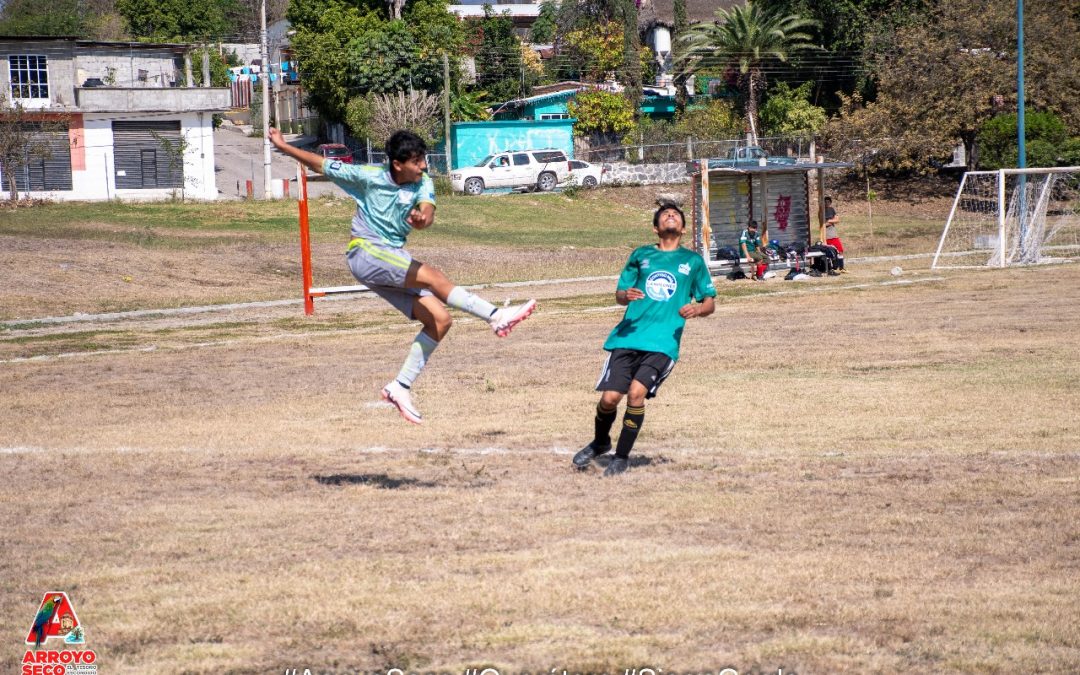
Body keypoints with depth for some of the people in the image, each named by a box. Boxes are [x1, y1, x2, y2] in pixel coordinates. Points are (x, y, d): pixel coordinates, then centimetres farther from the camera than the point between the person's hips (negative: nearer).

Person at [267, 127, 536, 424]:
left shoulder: (423, 183, 0)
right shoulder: (369, 177, -9)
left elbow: (428, 211, -20)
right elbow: (321, 164, 1)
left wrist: (423, 218, -44)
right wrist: (283, 146, 2)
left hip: (394, 260, 6)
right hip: (365, 253, -6)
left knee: (439, 320, -6)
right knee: (432, 276, -28)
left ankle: (401, 387, -1)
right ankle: (496, 316, -34)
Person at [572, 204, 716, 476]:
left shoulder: (693, 260, 13)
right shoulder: (641, 255, 16)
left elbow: (710, 302, 15)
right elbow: (619, 293, 18)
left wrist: (697, 309, -9)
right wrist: (625, 295, -7)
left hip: (663, 342, -2)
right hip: (628, 338, 2)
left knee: (637, 391, -22)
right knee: (610, 397, -8)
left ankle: (622, 456, -5)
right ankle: (600, 443, 23)